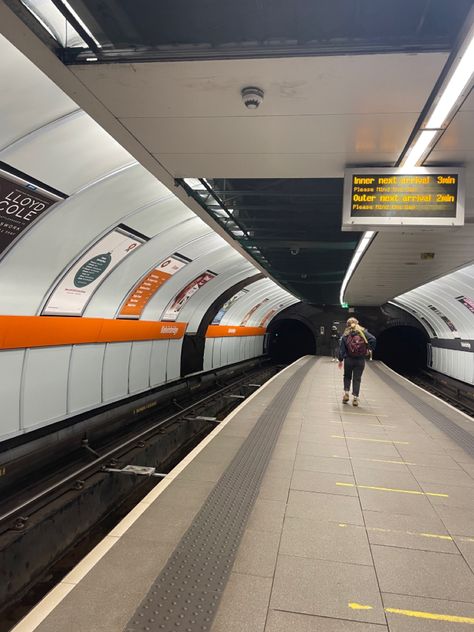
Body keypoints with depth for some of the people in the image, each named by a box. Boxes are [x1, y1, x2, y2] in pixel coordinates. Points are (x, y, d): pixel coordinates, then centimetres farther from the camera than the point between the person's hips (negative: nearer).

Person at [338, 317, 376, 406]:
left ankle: (346, 393, 5)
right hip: (360, 360, 0)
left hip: (348, 359, 0)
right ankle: (355, 397, 4)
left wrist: (340, 360, 5)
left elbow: (341, 348, -1)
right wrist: (369, 349, -1)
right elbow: (373, 339, -13)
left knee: (347, 376, 20)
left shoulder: (345, 335, 1)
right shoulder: (363, 332, -1)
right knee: (357, 379, 7)